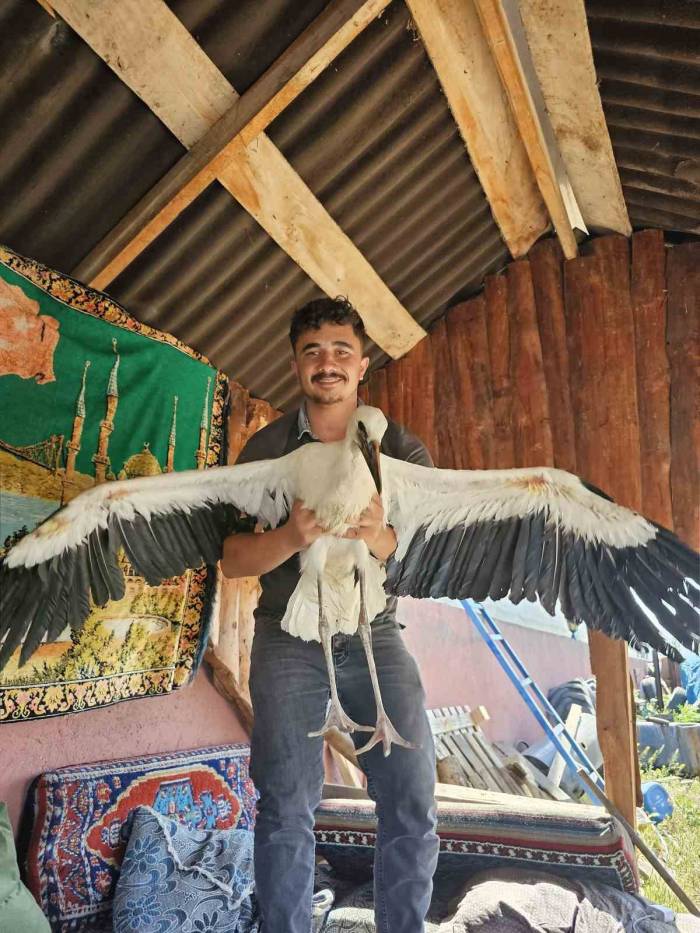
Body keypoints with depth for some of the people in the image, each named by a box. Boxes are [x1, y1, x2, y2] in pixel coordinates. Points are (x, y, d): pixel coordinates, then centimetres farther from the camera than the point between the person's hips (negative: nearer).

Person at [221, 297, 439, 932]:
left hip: (376, 636, 1)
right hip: (288, 638, 0)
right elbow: (233, 560, -1)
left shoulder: (402, 450, 3)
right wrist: (291, 538, -22)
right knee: (286, 812, 1)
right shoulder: (265, 449, 2)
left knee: (413, 806, -1)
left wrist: (381, 540, -24)